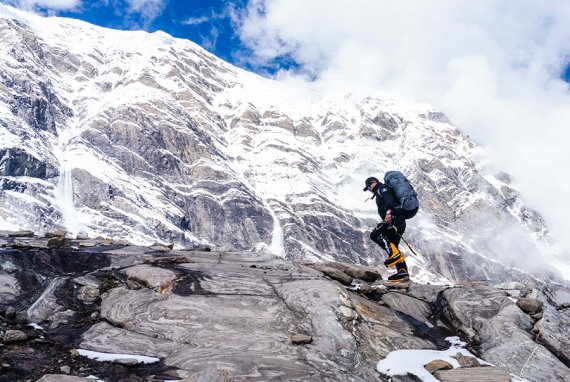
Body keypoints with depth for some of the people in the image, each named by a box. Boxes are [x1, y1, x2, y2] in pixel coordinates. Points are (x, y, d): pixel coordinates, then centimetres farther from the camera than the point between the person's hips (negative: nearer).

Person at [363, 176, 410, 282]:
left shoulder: (382, 188, 2)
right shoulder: (380, 192, 32)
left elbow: (389, 199, -19)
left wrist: (388, 212, -35)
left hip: (394, 219, -10)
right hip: (400, 222, 10)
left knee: (375, 234, -16)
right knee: (392, 246, 7)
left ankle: (395, 253, -24)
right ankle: (403, 273, 0)